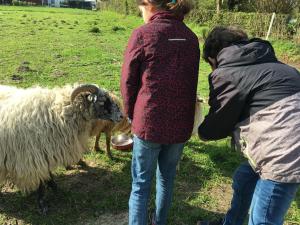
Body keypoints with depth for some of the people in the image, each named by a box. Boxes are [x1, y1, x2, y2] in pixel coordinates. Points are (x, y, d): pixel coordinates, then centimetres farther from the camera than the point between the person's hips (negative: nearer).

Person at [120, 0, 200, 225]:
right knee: (167, 178, 22)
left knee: (141, 184, 11)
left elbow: (128, 81, -4)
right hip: (181, 123, 5)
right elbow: (190, 81, 9)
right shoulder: (191, 37, 6)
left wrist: (132, 115, 11)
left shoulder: (143, 34, -8)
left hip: (149, 122, -5)